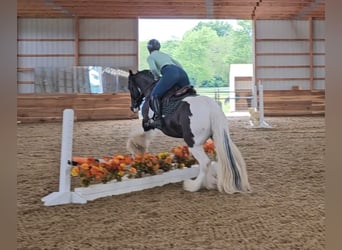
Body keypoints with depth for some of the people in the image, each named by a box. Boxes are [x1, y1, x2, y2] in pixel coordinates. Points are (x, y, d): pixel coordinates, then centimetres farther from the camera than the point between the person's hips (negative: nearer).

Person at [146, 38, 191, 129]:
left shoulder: (150, 57, 19)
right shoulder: (165, 54, 38)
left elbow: (153, 69, -2)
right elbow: (179, 65, 35)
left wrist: (158, 77, 15)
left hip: (170, 73, -7)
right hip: (182, 72, 7)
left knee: (154, 95, -7)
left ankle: (158, 120, -22)